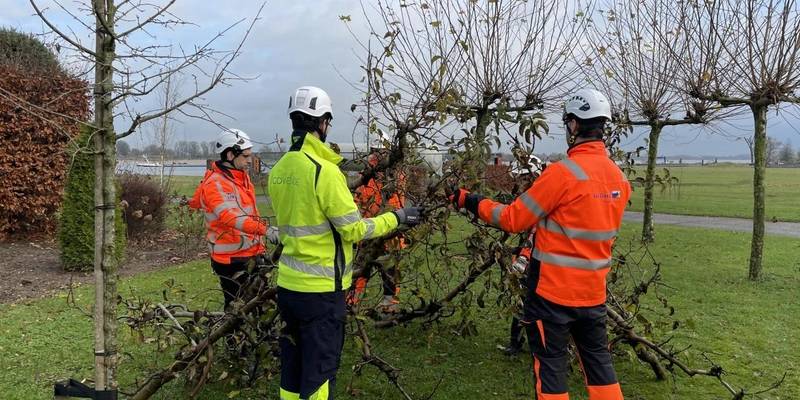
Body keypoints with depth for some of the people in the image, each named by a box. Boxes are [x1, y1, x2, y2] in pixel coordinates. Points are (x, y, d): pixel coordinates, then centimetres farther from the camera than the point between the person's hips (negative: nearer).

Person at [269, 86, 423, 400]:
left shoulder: (278, 170, 4)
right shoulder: (324, 170, -18)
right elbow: (354, 231, -15)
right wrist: (395, 218, -2)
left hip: (288, 284, 7)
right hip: (321, 289, -7)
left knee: (292, 367, 18)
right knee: (319, 371, 6)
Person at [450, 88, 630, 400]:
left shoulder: (563, 173, -19)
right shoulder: (619, 177, 3)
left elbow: (513, 219, -13)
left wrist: (472, 202, -1)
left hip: (554, 290, -6)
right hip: (594, 290, 7)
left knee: (550, 362, 7)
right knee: (597, 357, 19)